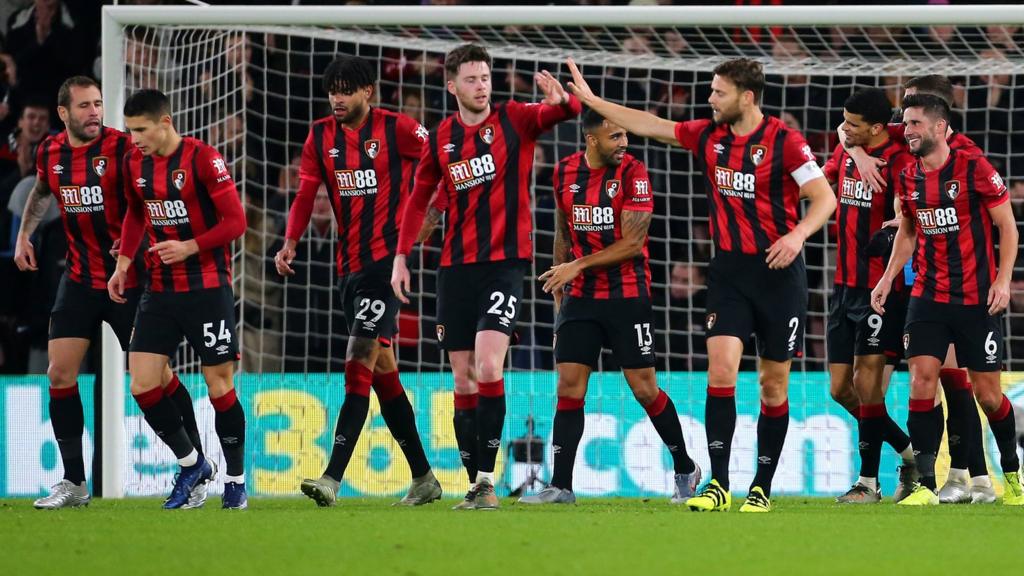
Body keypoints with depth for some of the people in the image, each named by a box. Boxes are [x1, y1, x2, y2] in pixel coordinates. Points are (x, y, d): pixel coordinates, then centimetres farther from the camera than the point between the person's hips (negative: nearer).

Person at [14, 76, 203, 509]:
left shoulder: (122, 148, -14)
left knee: (155, 375, -4)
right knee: (59, 373, -1)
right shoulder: (50, 153, 2)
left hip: (127, 277, -5)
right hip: (79, 279, 5)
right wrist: (24, 234, 17)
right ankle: (74, 483, 7)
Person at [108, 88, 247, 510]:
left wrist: (190, 247, -22)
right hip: (159, 289, 6)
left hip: (207, 288, -6)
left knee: (219, 384, -3)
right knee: (142, 386, -3)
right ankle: (191, 464, 16)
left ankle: (236, 481, 10)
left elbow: (235, 221, -13)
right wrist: (123, 263, 11)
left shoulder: (202, 159, -13)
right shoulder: (134, 163, 5)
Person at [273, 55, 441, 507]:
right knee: (382, 368, 11)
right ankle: (423, 478, 21)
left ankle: (333, 478, -23)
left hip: (386, 259, -7)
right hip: (349, 263, 7)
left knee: (359, 363, -15)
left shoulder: (396, 129, -7)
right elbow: (306, 194, 8)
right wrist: (290, 243, -5)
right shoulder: (321, 135, 9)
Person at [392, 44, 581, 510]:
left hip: (504, 261, -4)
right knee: (463, 378, 4)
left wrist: (562, 101, -43)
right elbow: (419, 198, 17)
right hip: (455, 266, 4)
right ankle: (475, 482, 11)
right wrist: (401, 256, 11)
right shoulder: (441, 138, 7)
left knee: (488, 366, -19)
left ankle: (487, 479, -15)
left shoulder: (514, 120, -3)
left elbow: (561, 113, -20)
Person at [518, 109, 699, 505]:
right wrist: (559, 295, 15)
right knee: (569, 387, -3)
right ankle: (560, 485, 0)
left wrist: (579, 265, -18)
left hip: (628, 295, -4)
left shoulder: (633, 173, -10)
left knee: (645, 389, -2)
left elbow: (632, 243, -14)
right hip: (580, 297, 4)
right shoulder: (565, 173, 4)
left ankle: (685, 470, 16)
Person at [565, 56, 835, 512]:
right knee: (721, 369, -13)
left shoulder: (783, 141, -10)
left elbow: (824, 197, -12)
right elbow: (648, 126, 12)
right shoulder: (708, 136, 5)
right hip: (729, 270, 3)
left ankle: (762, 488, 13)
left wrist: (797, 234, -28)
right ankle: (719, 485, -13)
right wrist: (590, 100, 11)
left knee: (773, 383, 3)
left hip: (778, 270, -3)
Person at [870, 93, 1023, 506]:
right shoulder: (908, 178, 5)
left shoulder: (974, 168, -9)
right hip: (928, 297, 4)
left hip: (977, 298, -4)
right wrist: (887, 279, 10)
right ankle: (925, 484, -9)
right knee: (922, 379, -11)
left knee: (987, 392, 2)